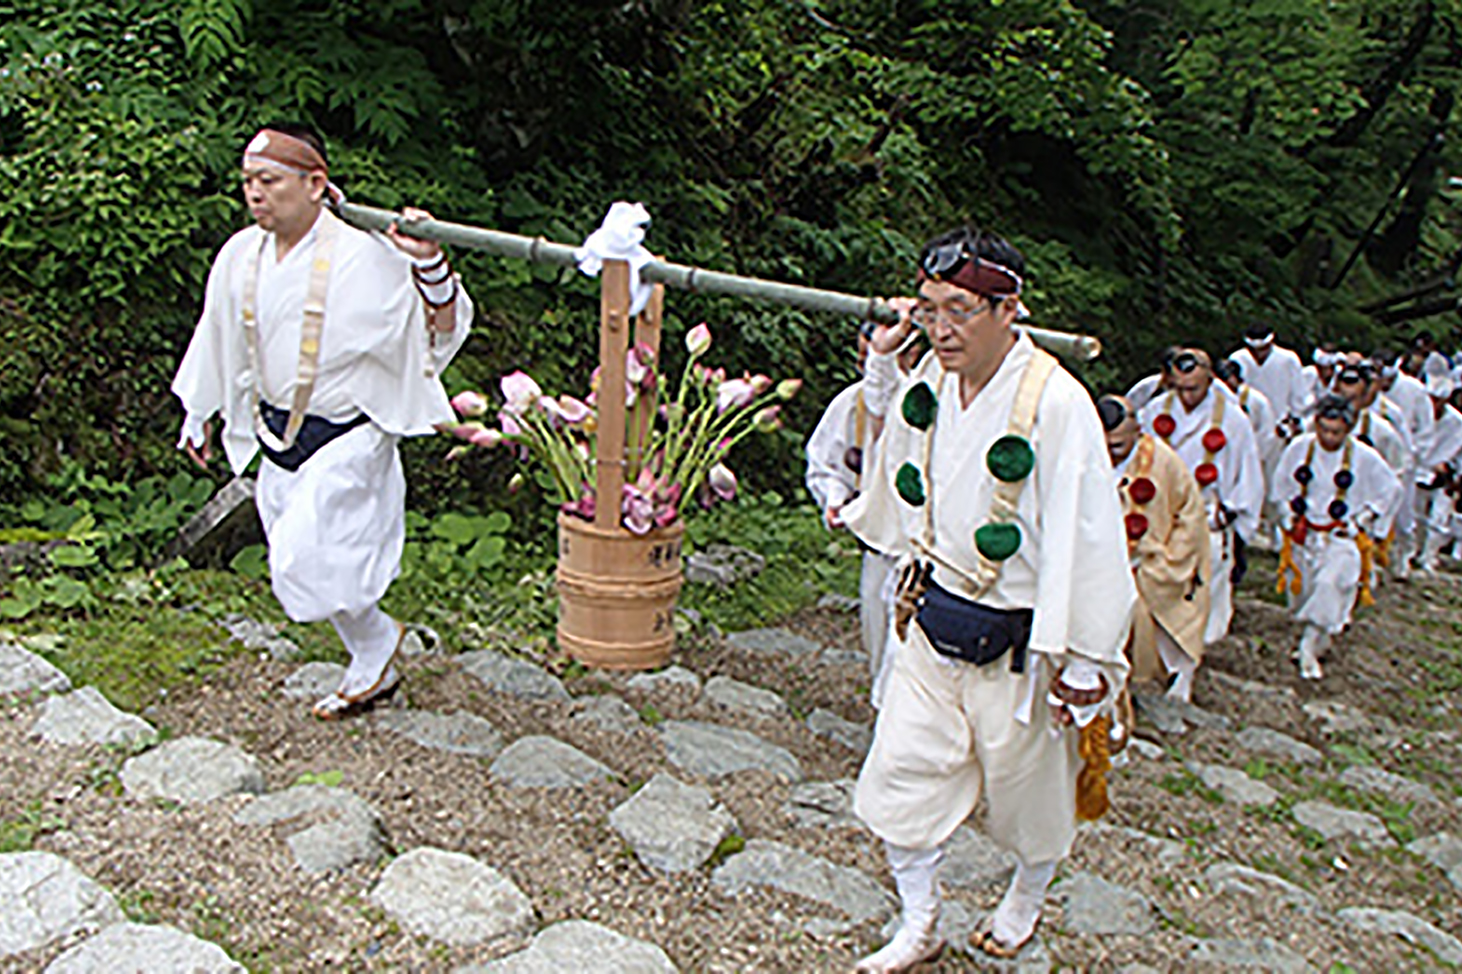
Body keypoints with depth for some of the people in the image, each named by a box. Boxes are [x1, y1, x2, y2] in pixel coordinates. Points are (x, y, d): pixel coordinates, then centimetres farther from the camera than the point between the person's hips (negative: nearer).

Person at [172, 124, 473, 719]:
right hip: (276, 436, 7)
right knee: (297, 561, 15)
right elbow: (220, 339, 16)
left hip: (347, 438, -7)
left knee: (305, 562, -11)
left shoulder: (365, 256, -18)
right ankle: (373, 671, 34)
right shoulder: (240, 257, 1)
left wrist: (430, 264, -37)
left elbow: (442, 326, -19)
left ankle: (379, 641, 20)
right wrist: (199, 416, 24)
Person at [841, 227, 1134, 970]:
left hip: (1013, 641, -5)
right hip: (931, 616, 5)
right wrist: (883, 357, 4)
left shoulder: (1057, 406, -24)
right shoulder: (933, 380, -4)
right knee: (904, 769, 8)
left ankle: (1026, 900, 46)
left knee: (1027, 785, 16)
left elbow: (1087, 542, -20)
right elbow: (894, 418, 22)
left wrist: (1083, 666, -16)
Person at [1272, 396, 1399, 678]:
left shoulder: (1364, 457, -13)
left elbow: (1390, 489, 3)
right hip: (1304, 535, 3)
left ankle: (1311, 649, -13)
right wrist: (1292, 517, 3)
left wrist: (1361, 519, -2)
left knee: (1330, 584, -24)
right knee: (1301, 590, 11)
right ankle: (1317, 635, 39)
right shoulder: (1299, 447, -8)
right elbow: (1282, 487, 8)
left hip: (1342, 538, -3)